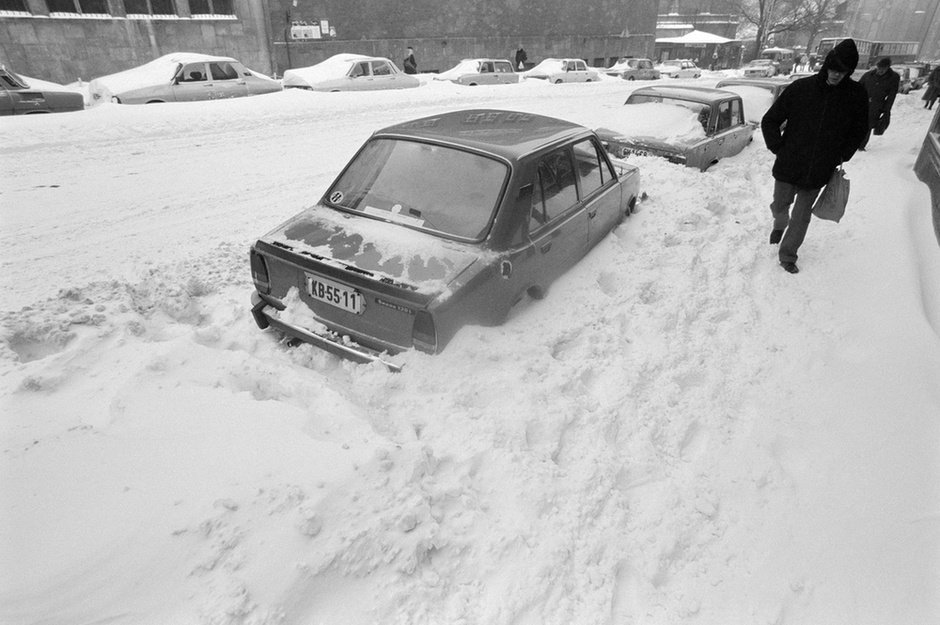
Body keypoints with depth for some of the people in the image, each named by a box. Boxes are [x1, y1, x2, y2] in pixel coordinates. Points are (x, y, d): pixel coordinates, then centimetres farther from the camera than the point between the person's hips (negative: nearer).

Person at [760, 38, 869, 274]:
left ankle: (787, 256, 22)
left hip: (819, 172, 1)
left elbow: (859, 130, 11)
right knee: (780, 205, 16)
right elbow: (769, 121, -1)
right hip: (788, 166, -1)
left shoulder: (856, 95, -5)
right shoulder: (800, 88, -10)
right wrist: (779, 149, -7)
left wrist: (841, 157, 5)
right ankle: (780, 225, 51)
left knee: (801, 216, 6)